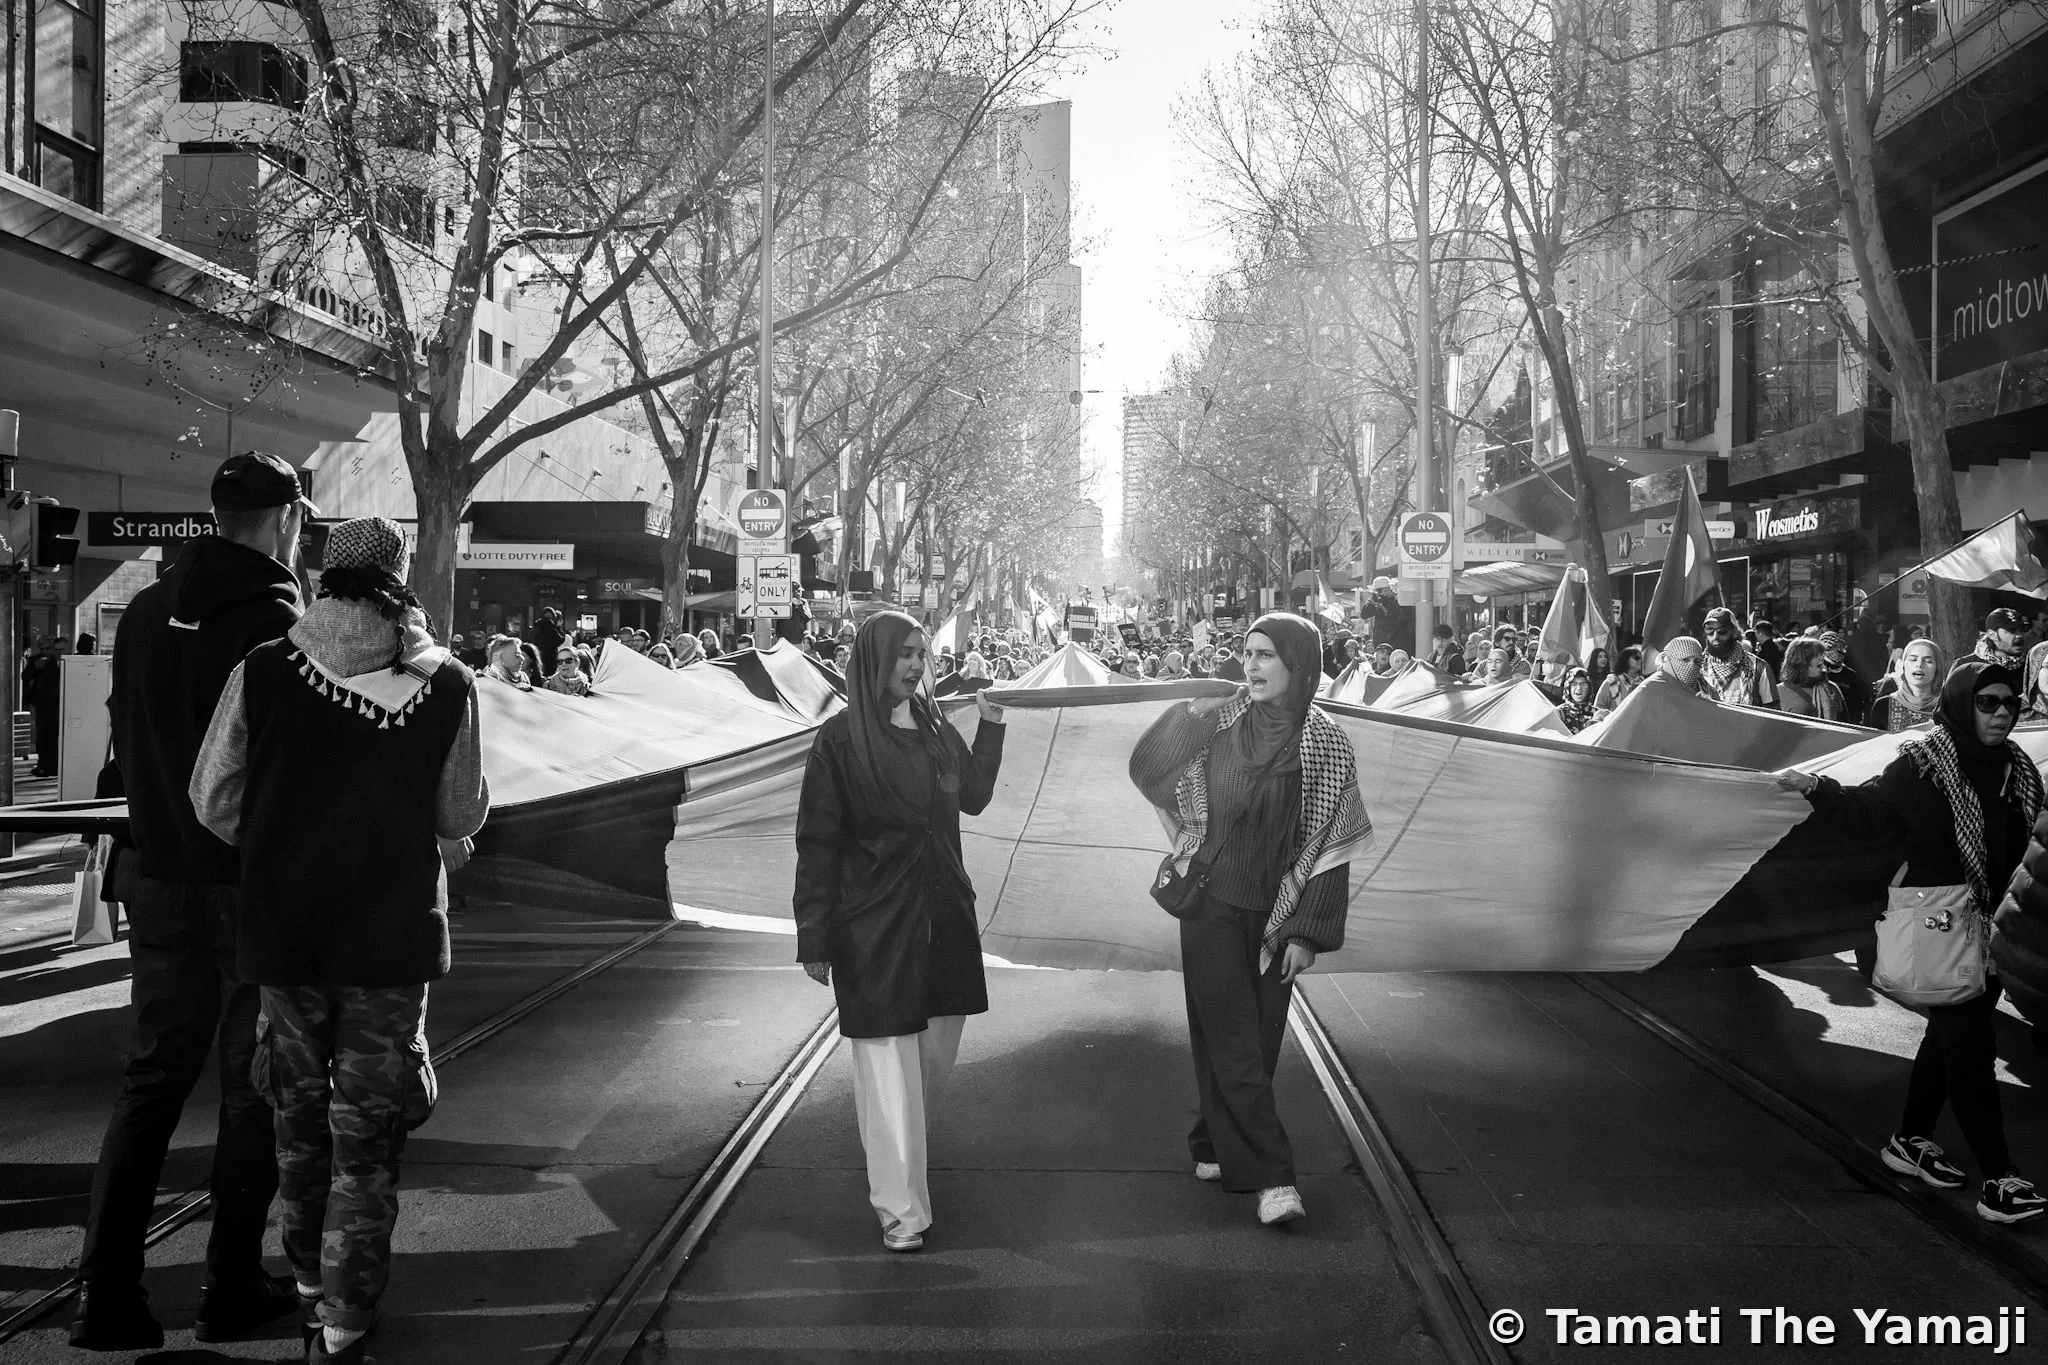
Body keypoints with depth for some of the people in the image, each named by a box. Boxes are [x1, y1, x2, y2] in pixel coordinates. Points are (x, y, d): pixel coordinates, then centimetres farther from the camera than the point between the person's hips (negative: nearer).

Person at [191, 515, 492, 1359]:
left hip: (283, 930, 2)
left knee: (301, 1108, 21)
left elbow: (213, 801, -3)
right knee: (369, 1127, 9)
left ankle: (310, 1274, 38)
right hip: (394, 934, -1)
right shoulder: (447, 685, -10)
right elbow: (462, 817, 0)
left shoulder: (262, 673, -9)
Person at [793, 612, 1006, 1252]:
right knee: (888, 1063, -3)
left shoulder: (937, 730, 7)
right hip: (873, 925, -6)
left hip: (944, 917, 6)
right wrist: (815, 936, -10)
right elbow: (816, 842, -9)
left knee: (936, 1052, 15)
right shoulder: (841, 738, -10)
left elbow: (974, 796, 20)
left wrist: (992, 727, 8)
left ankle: (900, 1148, 39)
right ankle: (901, 1210, 2)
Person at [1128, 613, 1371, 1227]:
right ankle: (1270, 1174, -1)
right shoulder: (1217, 723, -3)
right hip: (1212, 906, 0)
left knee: (1256, 1039, 8)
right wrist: (1182, 718, -5)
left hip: (1275, 916, 0)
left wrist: (1308, 933, -9)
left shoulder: (1326, 746, -7)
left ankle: (1215, 1147, 26)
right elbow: (1147, 771, 12)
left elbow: (1331, 846, -6)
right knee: (1232, 1041, -3)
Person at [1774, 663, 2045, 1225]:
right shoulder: (1922, 764, -13)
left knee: (1950, 1032, 17)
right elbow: (1868, 814, -9)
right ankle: (1999, 1182, -7)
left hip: (1983, 925, 7)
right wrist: (1815, 788, -23)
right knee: (1970, 1047, -8)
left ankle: (1910, 1141, 33)